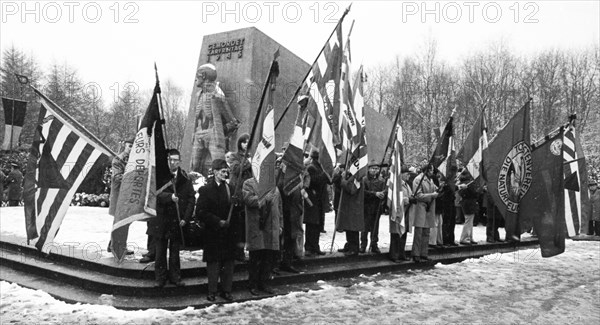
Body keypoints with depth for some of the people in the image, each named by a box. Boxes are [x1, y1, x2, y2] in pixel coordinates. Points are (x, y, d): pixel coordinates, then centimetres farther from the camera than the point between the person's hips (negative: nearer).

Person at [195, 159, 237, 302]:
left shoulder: (230, 189, 9)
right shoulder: (206, 190, -4)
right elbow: (200, 213, -9)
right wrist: (218, 221, -14)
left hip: (229, 232, 4)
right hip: (213, 234, -4)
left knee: (228, 263, 7)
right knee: (213, 263, 2)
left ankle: (226, 291, 18)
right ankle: (212, 292, 14)